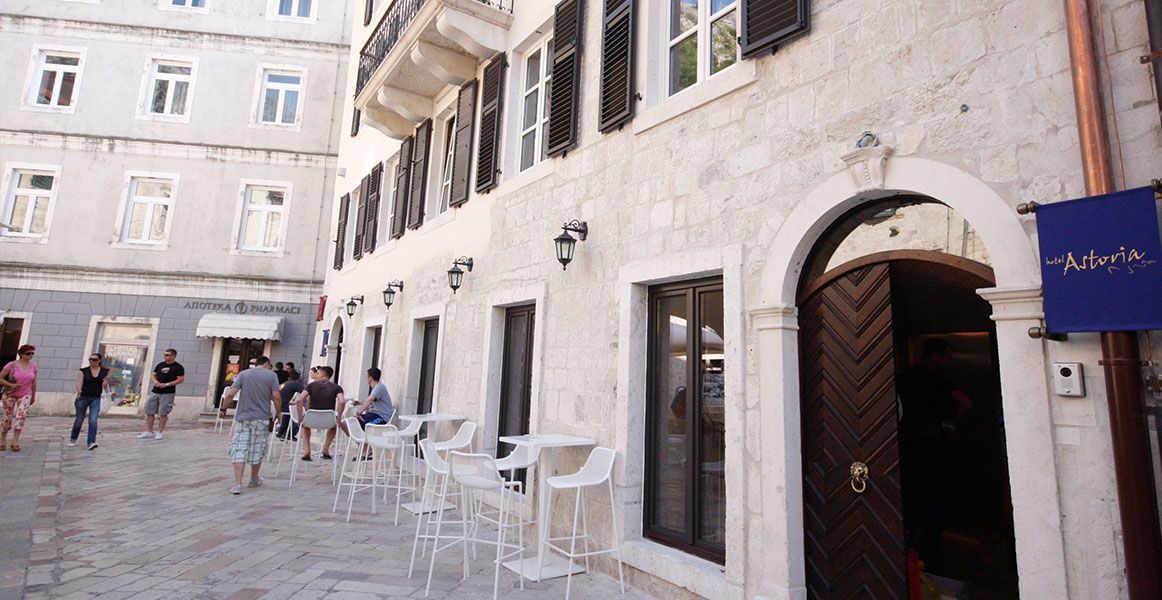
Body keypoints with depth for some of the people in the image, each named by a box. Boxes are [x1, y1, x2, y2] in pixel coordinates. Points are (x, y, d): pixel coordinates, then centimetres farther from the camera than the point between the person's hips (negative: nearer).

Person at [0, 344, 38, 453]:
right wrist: (11, 385, -23)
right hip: (10, 395, -1)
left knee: (21, 415, -13)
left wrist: (33, 396, 14)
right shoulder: (12, 365, -11)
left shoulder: (33, 366, 0)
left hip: (25, 395, 2)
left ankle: (15, 442, -9)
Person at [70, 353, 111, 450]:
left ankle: (91, 442, -14)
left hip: (96, 399, 0)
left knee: (93, 420, -11)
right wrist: (79, 390, -28)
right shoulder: (83, 371, 0)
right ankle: (73, 439, 34)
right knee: (79, 419, 11)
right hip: (83, 397, 0)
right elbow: (79, 383, -11)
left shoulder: (104, 371, 5)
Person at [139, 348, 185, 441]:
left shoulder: (178, 367, -5)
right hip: (155, 392, 6)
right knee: (149, 412, 7)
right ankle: (149, 432, 17)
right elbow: (152, 375, 18)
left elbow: (181, 379, -10)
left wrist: (167, 384, -16)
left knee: (163, 413, -3)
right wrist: (155, 381, -5)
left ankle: (160, 432, 9)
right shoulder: (160, 365, 14)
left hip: (167, 393, -6)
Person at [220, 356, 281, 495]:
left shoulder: (243, 374, 6)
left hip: (242, 417, 1)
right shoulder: (271, 375, -1)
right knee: (257, 450, 12)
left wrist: (223, 408, 11)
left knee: (239, 450, 2)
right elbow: (276, 396, -7)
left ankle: (237, 484, -4)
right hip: (261, 418, -1)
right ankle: (254, 480, 28)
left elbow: (230, 393, -4)